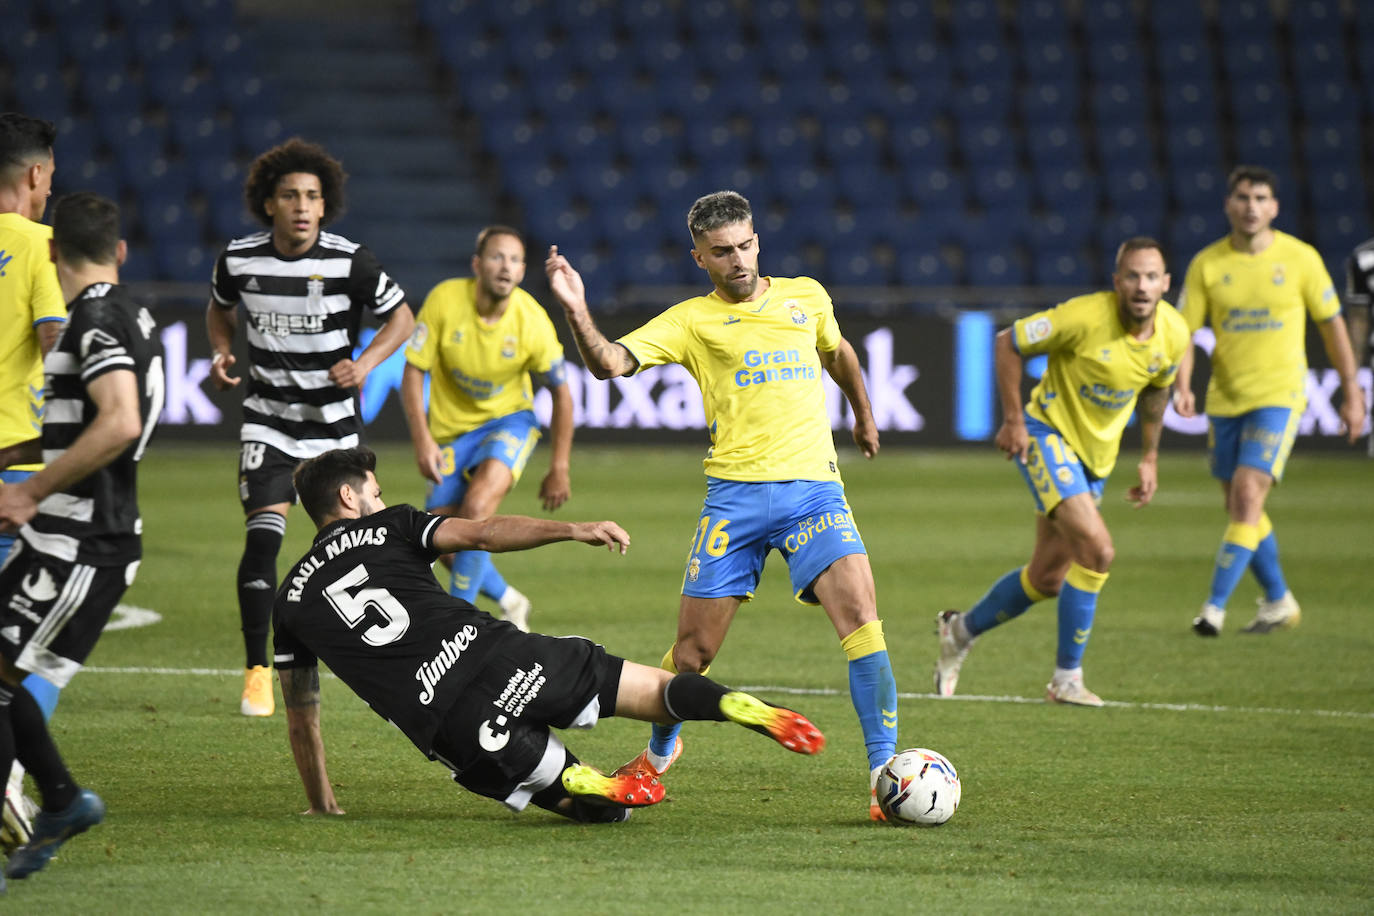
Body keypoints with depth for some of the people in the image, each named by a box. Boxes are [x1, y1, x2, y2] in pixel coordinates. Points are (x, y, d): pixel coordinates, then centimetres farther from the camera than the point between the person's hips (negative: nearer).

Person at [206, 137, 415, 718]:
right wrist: (221, 352, -3)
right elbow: (220, 307, 16)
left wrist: (364, 364, -17)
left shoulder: (349, 261, -14)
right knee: (262, 536, -15)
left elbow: (401, 317, -1)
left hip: (334, 420, 0)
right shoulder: (239, 259, -7)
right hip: (268, 420, 0)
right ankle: (257, 672, -8)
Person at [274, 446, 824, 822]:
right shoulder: (389, 528, 18)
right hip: (492, 654, -1)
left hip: (446, 727, 1)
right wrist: (574, 530, -5)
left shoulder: (291, 601, 21)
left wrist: (321, 805, 36)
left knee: (591, 805, 13)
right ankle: (737, 706, -30)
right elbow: (479, 534, 2)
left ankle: (577, 783, -25)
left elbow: (300, 718, 26)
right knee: (653, 691, 3)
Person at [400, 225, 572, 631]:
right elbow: (413, 372, -13)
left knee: (477, 506, -28)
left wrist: (559, 469, -3)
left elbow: (560, 393, -5)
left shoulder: (533, 323, -19)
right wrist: (422, 440, -23)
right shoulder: (444, 300, -20)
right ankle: (510, 602, 28)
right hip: (452, 428, 2)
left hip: (509, 419, -2)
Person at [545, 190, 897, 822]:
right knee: (695, 648, 0)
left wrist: (863, 415, 47)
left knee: (860, 615, -19)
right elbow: (610, 363, -9)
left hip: (814, 485, 1)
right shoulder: (691, 320, 5)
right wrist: (576, 313, -27)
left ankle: (886, 774, -15)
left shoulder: (806, 296, 14)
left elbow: (837, 352, 36)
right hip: (736, 491, -1)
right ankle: (659, 752, 30)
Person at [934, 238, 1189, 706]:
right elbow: (1007, 343, -15)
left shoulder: (1174, 334, -7)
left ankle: (961, 630, 36)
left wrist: (1149, 456, 14)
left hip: (1096, 455, 7)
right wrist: (1013, 420, -16)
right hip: (1048, 434, -7)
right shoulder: (1085, 317, -26)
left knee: (1047, 579, 11)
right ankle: (1067, 679, -10)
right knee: (1097, 550, -23)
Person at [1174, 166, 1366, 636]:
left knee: (1247, 494, -18)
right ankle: (1278, 601, 28)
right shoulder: (1207, 264, 0)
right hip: (1224, 399, 4)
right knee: (1241, 509, 10)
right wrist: (1182, 386, -17)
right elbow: (1183, 331, 0)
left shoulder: (1299, 258, -4)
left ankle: (1215, 606, -17)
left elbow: (1331, 324, 5)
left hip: (1279, 396, -3)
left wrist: (1351, 392, 7)